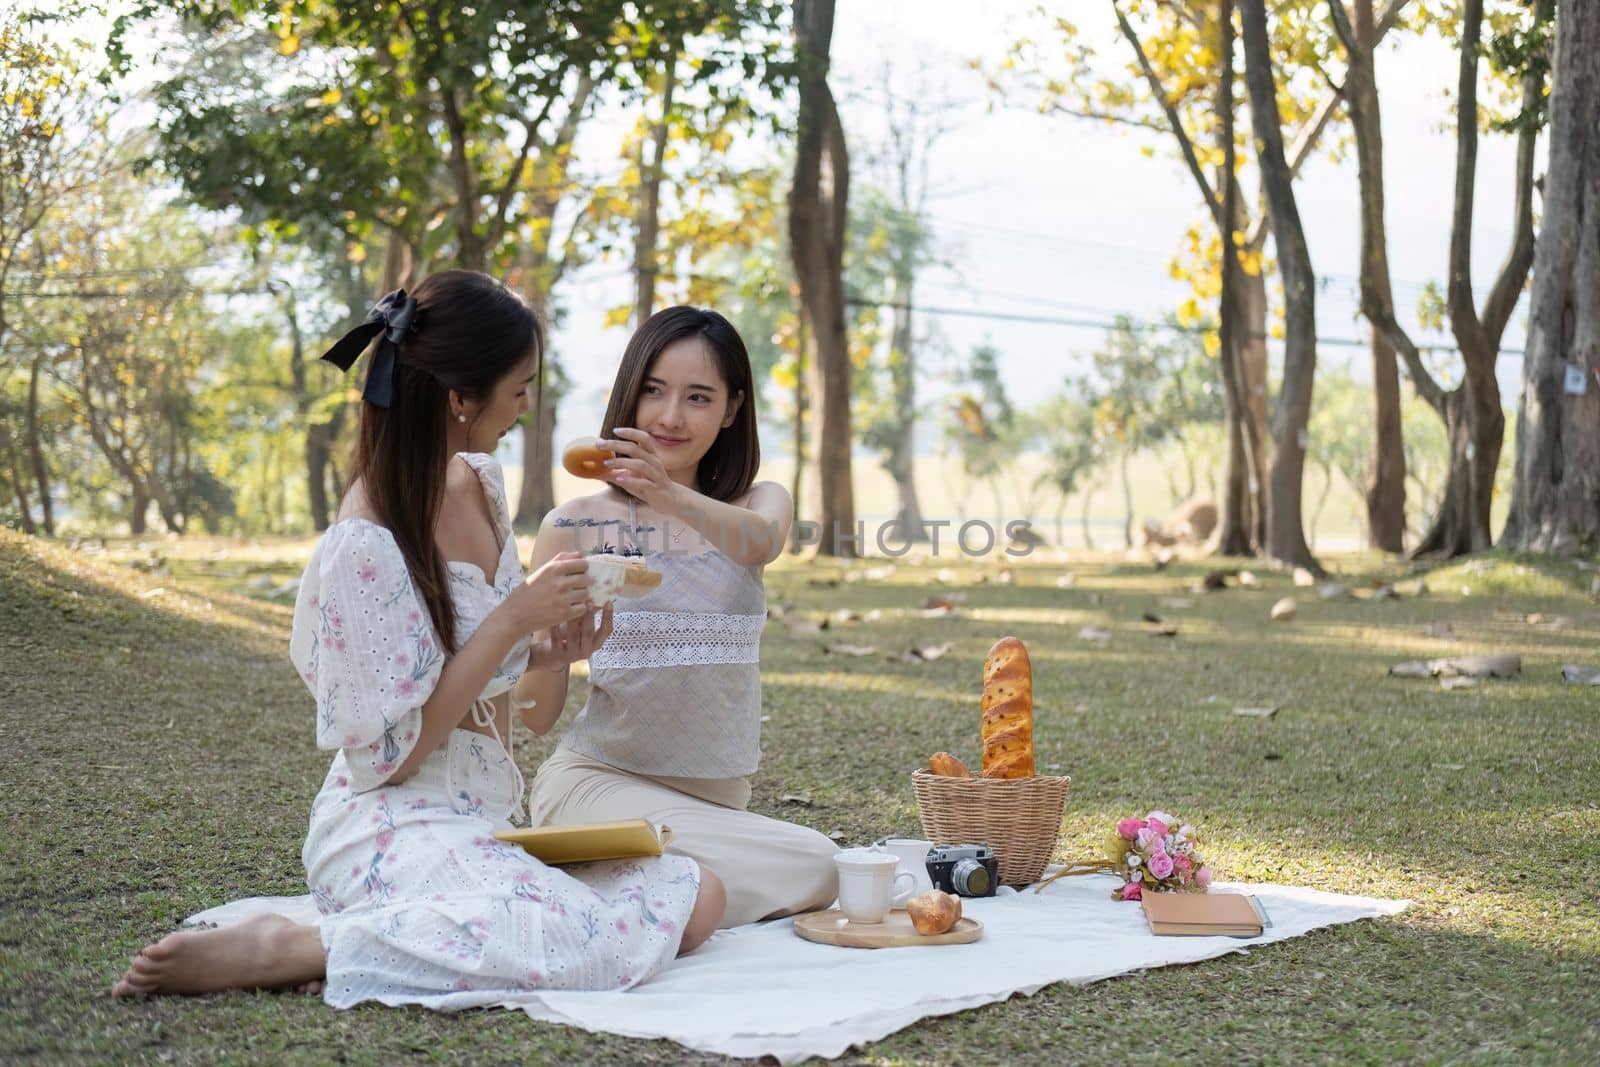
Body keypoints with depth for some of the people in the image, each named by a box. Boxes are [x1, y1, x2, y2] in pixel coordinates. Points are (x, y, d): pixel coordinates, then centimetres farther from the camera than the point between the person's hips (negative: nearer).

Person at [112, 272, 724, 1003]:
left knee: (697, 897, -8)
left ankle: (390, 940, -5)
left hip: (477, 826, 9)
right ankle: (286, 952, -21)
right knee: (603, 941, -31)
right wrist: (513, 620, -17)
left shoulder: (479, 483, 8)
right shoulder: (367, 544, -17)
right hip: (394, 837, -9)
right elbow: (391, 753, -16)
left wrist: (546, 653, 3)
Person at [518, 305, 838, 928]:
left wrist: (669, 496, -40)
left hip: (719, 800, 5)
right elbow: (535, 718, 1)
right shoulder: (574, 527, 1)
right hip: (598, 782, -5)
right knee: (810, 869, -26)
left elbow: (760, 543, -19)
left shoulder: (761, 503, 9)